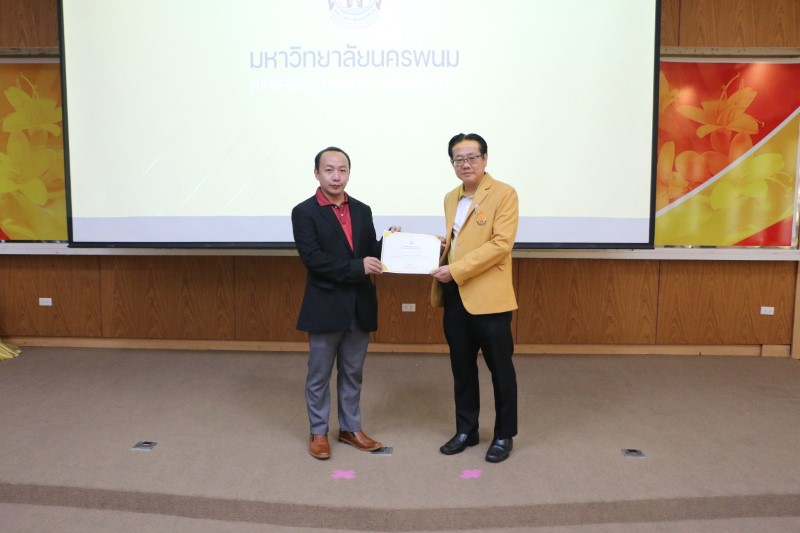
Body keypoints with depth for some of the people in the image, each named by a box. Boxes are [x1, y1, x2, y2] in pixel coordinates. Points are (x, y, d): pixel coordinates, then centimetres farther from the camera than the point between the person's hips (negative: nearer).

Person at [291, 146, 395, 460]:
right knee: (319, 375, 10)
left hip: (359, 306, 5)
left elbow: (370, 254, 7)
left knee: (352, 373, 16)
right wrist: (357, 267, -21)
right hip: (325, 307, -4)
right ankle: (318, 433, 26)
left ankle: (350, 428, 32)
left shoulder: (362, 211, 9)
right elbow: (312, 257, -18)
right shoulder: (304, 212, -7)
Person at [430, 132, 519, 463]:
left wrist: (455, 270, -20)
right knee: (462, 368, 14)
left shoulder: (504, 194, -7)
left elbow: (501, 243, -16)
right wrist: (438, 246, 1)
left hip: (488, 295, -6)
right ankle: (466, 430, 29)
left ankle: (504, 435, 23)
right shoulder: (450, 198, 15)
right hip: (454, 295, 6)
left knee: (500, 367, 6)